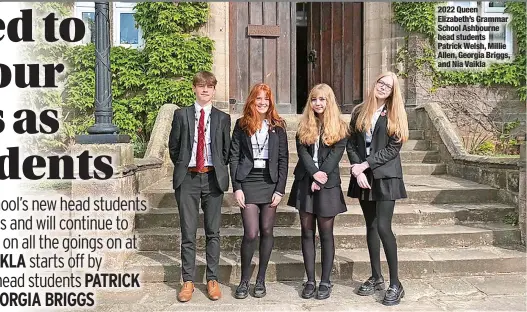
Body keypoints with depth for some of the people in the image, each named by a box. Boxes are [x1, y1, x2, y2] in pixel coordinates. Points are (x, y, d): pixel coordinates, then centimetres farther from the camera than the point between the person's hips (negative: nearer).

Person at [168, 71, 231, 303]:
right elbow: (173, 147, 9)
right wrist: (182, 167, 5)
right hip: (188, 179, 0)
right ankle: (188, 281, 15)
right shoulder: (181, 115, 6)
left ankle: (212, 280, 18)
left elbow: (226, 150, 10)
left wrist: (218, 170, 4)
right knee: (188, 233, 4)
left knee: (212, 232, 7)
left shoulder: (222, 118, 7)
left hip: (213, 179, 1)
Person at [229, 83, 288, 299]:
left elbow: (283, 159, 3)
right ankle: (244, 280, 11)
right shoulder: (242, 124, 4)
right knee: (251, 233, -7)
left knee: (266, 231, 6)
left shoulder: (278, 126, 6)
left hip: (270, 182, 2)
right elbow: (234, 157, 1)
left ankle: (261, 280, 20)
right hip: (248, 181, -1)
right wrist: (237, 188, -7)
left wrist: (280, 190, -4)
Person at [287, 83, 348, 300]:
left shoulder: (339, 127, 3)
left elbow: (336, 154, -7)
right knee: (307, 232, 5)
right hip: (305, 182, 3)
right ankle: (310, 281, 13)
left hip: (328, 184, -2)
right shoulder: (304, 126, 9)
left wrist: (321, 177, -16)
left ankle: (325, 281, 12)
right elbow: (302, 152, -2)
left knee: (325, 233, 2)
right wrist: (315, 173, -16)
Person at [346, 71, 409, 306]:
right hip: (363, 176, 4)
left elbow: (393, 148, -8)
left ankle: (395, 284, 1)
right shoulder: (359, 112, 9)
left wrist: (365, 165, -14)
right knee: (371, 226, 10)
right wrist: (357, 171, -9)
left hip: (385, 177, -4)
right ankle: (376, 277, 22)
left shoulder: (394, 115, 0)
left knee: (383, 227, -11)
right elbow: (351, 144, 5)